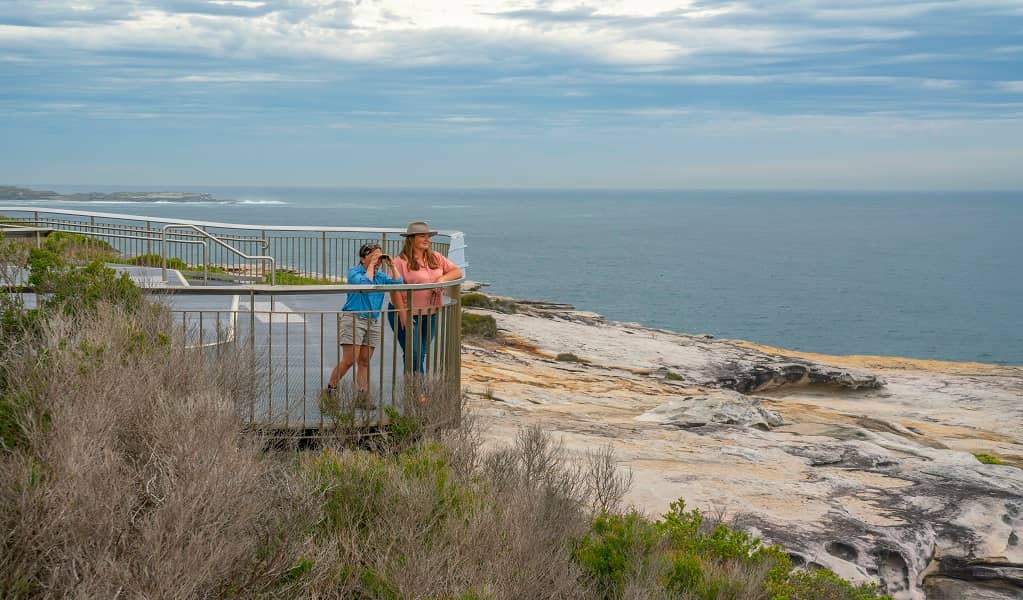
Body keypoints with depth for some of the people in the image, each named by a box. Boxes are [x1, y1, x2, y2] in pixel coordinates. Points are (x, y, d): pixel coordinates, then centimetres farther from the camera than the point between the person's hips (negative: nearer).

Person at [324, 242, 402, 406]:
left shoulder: (380, 275, 14)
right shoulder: (354, 272, -2)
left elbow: (398, 284, 2)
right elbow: (364, 283, -21)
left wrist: (392, 266, -3)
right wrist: (371, 266, -12)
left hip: (373, 322, 6)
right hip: (354, 319, -6)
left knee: (364, 362, 5)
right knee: (349, 360, -11)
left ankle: (362, 397, 4)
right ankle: (330, 390, 2)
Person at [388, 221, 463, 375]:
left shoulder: (436, 258, 8)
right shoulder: (401, 261, -10)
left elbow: (457, 271, 8)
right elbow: (395, 289, -15)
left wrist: (442, 279, -13)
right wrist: (403, 315, -21)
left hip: (430, 315, 6)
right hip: (407, 314, -6)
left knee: (421, 355, 10)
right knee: (413, 354, -9)